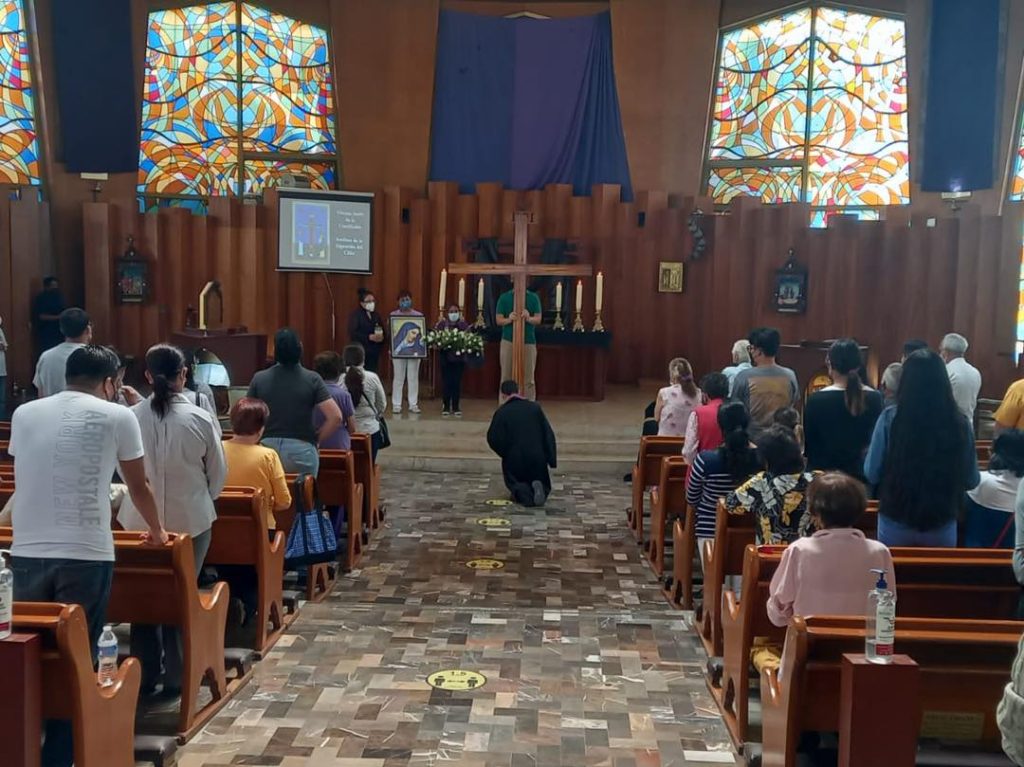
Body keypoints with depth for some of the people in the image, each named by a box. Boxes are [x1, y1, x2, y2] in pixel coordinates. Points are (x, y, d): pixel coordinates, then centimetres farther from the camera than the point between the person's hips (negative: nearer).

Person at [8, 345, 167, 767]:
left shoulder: (24, 413, 12)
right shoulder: (117, 416, 1)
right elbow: (138, 486, 12)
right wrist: (156, 531, 30)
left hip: (27, 553, 4)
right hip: (85, 555, -4)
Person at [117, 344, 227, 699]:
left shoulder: (132, 417, -9)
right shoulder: (200, 418, -13)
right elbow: (218, 472, -1)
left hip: (140, 518, 2)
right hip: (190, 518, -1)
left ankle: (144, 675, 23)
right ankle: (176, 676, 16)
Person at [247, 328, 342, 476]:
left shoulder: (259, 379, 0)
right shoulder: (312, 379, -6)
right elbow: (335, 417, -11)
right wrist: (316, 439, 3)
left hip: (267, 448, 2)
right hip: (301, 451, -2)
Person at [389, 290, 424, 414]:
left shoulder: (419, 315, 6)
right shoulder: (393, 315, 5)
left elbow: (423, 332, 7)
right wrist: (390, 349, -7)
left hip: (414, 350, 1)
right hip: (398, 350, -1)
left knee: (413, 377, 3)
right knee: (398, 378, 1)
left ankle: (413, 404, 9)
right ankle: (396, 404, 6)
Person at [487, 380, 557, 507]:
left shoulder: (501, 412, -7)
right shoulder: (535, 407, 0)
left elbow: (493, 439, -7)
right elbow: (548, 434, -1)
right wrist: (552, 458, 3)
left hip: (514, 459, -2)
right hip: (537, 457, 2)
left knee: (515, 484, 20)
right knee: (543, 484, 23)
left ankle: (523, 493, -18)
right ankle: (537, 487, -15)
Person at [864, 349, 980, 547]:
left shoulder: (890, 418, -13)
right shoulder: (960, 422, -9)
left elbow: (872, 473, -7)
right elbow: (971, 480, 2)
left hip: (895, 522, -1)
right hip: (943, 525, 1)